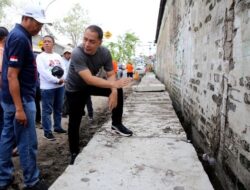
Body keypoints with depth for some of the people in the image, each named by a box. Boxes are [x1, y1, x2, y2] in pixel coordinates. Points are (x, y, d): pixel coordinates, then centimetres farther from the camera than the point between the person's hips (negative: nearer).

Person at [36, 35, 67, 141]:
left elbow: (64, 68, 9)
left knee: (58, 109, 15)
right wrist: (57, 80, -18)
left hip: (60, 86, 6)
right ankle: (47, 131, 4)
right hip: (47, 87, -6)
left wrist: (62, 78, -11)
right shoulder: (40, 57, -6)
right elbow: (43, 72, -16)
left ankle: (57, 127, 28)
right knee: (47, 110, -3)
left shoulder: (58, 56, 12)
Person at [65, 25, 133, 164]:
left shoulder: (105, 52, -20)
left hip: (92, 85, 4)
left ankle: (116, 124, 5)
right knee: (74, 123, -1)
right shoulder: (77, 54, -36)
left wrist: (113, 91, -34)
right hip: (75, 90, -4)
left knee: (118, 91, -11)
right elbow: (89, 79, -43)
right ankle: (74, 154, 20)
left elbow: (111, 74, -15)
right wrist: (114, 84, -47)